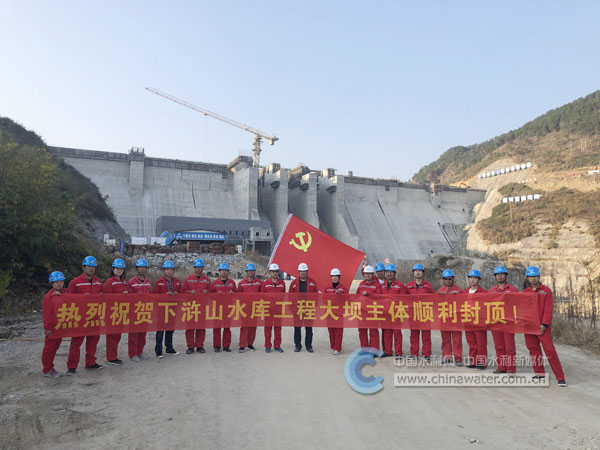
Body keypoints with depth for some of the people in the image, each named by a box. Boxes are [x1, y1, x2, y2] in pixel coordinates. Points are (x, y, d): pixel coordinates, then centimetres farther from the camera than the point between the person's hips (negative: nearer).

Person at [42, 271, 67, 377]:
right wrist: (48, 327, -16)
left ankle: (50, 368, 26)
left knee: (55, 347, 15)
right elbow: (46, 313, -14)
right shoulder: (48, 296, -12)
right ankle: (46, 370, 14)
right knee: (49, 348, 3)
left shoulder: (65, 293, 6)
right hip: (52, 327, -6)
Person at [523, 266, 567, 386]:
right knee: (534, 350, 9)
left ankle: (560, 377, -1)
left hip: (542, 326, -4)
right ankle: (539, 373, 21)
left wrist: (544, 324, -14)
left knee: (550, 350, -7)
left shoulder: (546, 291, 0)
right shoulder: (525, 292, 11)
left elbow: (548, 309, -6)